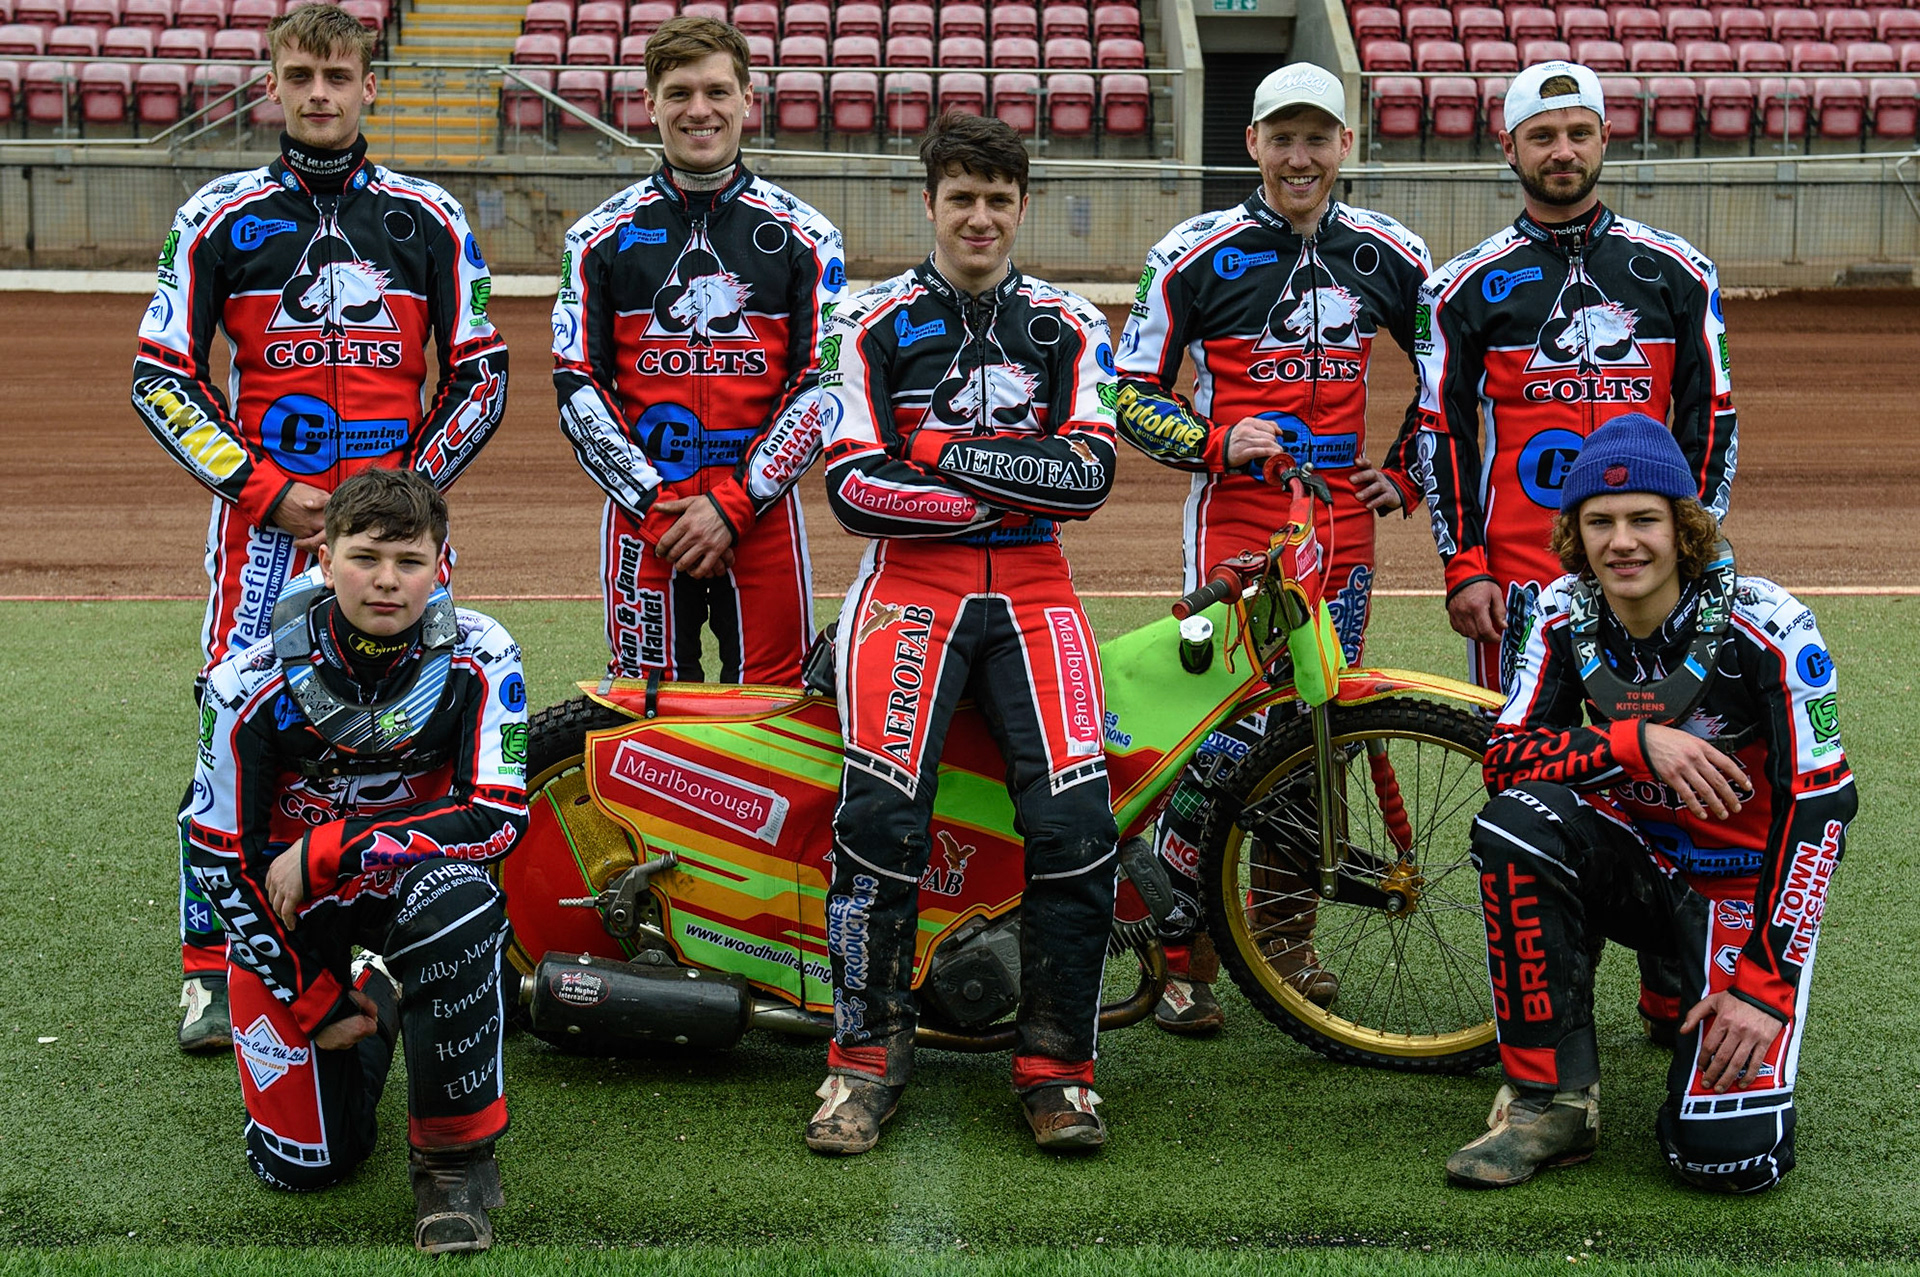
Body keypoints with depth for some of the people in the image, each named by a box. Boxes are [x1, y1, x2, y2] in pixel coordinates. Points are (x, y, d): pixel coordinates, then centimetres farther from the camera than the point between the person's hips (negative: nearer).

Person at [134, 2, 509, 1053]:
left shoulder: (429, 219, 8)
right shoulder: (220, 217, 5)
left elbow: (481, 374, 10)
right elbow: (160, 376, 4)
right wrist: (266, 490, -6)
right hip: (263, 519, -1)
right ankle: (210, 968, 2)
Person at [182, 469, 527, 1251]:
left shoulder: (477, 660, -18)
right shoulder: (254, 683, -19)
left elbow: (498, 818, -23)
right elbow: (219, 856, -11)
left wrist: (329, 851, -28)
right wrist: (315, 1004, -9)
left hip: (410, 875, 0)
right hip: (284, 903, 0)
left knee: (456, 900, -38)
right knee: (303, 1163, -5)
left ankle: (455, 1152, -19)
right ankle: (369, 1009, 29)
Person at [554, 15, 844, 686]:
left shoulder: (804, 235, 6)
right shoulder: (601, 235, 7)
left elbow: (822, 386, 1)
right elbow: (577, 385, 4)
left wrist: (735, 504, -10)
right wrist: (653, 501, -8)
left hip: (764, 511, 0)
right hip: (642, 514, 0)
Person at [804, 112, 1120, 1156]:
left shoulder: (1069, 327, 14)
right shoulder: (874, 325, 8)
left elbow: (1088, 473, -1)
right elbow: (852, 487, -3)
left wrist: (954, 454, -9)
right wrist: (1014, 491, -7)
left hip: (1033, 588, 2)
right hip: (910, 581, -2)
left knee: (1076, 814, -19)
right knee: (882, 808, -24)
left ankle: (1055, 1063, -7)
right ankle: (866, 1053, -10)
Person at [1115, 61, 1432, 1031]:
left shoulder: (1390, 254, 8)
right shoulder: (1196, 253, -3)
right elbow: (1133, 396, 0)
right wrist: (1218, 442, -14)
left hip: (1341, 530, 4)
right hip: (1234, 524, -4)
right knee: (1222, 739, -11)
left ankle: (1285, 938, 24)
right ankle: (1181, 957, -1)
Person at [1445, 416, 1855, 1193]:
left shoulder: (1765, 627, -20)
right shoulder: (1567, 618, -8)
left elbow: (1820, 805, -20)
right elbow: (1505, 756, -13)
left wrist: (1765, 984, -24)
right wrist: (1639, 742, -30)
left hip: (1744, 887, -4)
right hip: (1637, 864, 4)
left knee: (1730, 1154, -24)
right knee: (1515, 823, -30)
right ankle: (1552, 1102, -17)